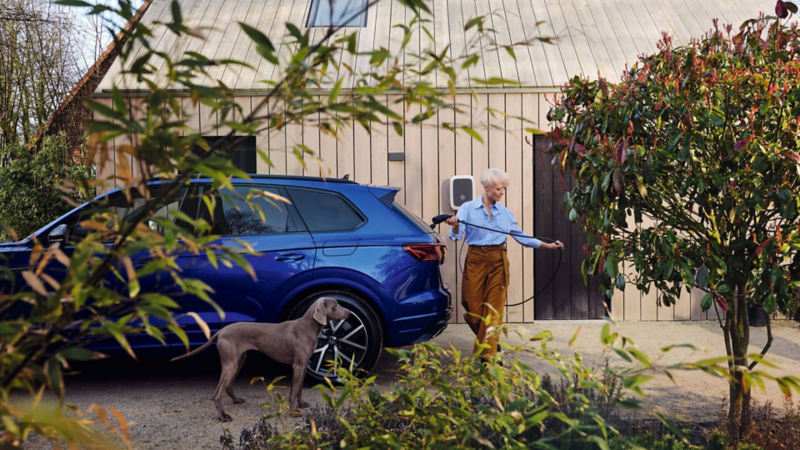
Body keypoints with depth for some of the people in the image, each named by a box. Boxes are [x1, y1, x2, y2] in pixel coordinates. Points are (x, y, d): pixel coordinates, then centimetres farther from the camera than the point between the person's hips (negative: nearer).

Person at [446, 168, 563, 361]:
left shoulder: (505, 213, 11)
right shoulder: (468, 208, 1)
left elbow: (521, 236, 15)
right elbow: (457, 235, -9)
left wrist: (548, 245, 10)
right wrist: (455, 226, -32)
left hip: (498, 261, 2)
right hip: (475, 260, -2)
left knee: (494, 309, -1)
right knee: (472, 308, 0)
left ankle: (487, 354, 8)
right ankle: (490, 344, 27)